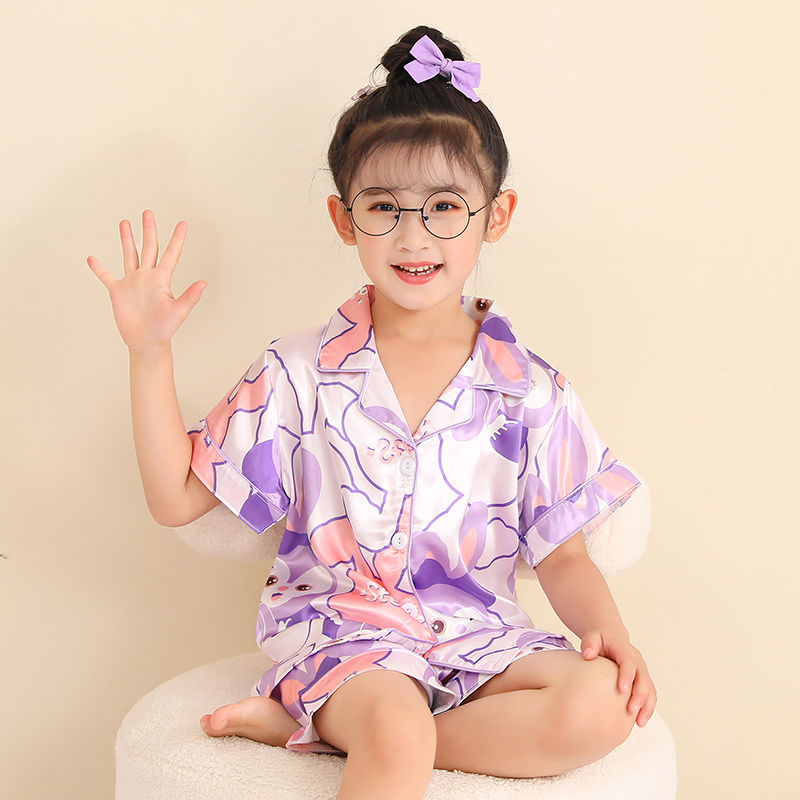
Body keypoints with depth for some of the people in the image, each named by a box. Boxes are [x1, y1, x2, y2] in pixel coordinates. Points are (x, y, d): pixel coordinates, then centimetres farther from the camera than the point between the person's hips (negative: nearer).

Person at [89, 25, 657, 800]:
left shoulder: (529, 392, 2)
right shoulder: (299, 374, 1)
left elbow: (563, 557, 7)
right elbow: (176, 498, 3)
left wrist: (609, 633, -13)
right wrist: (149, 352, -5)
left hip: (476, 632, 5)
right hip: (339, 625, -4)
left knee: (599, 706, -27)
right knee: (398, 737, -38)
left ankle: (299, 723, -19)